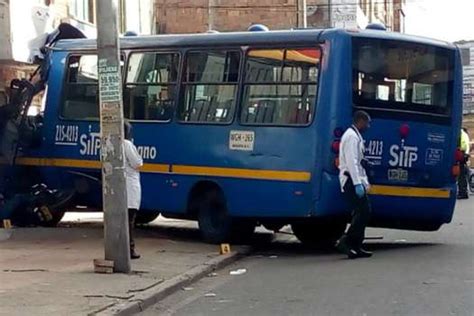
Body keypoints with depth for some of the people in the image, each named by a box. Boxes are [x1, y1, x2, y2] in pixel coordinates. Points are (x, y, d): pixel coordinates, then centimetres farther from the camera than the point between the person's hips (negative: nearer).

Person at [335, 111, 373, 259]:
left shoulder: (356, 136, 20)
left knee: (362, 212, 9)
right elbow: (351, 162, -21)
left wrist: (364, 182, 19)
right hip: (352, 180, -10)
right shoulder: (352, 136, -12)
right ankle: (345, 241, -14)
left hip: (356, 180, 10)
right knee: (364, 212, -14)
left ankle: (356, 247, 10)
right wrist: (358, 184, -25)